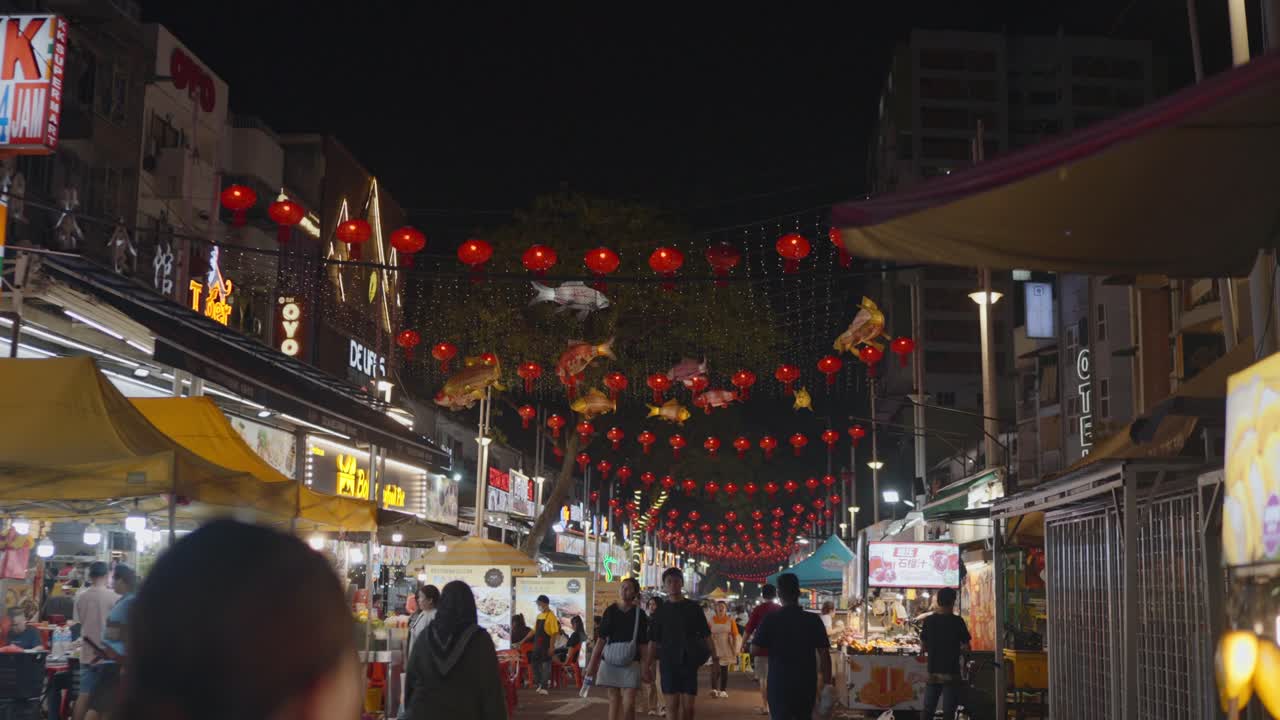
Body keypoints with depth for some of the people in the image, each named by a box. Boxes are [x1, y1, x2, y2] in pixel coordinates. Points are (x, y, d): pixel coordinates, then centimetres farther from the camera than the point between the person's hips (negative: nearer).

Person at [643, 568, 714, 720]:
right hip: (669, 663, 0)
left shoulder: (693, 608, 4)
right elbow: (653, 641, 7)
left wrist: (714, 657, -2)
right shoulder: (661, 611, 6)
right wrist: (647, 666, 3)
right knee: (672, 705, -5)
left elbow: (706, 635, 6)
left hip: (689, 663, 0)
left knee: (688, 706, 0)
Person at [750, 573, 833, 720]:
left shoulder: (771, 620, -8)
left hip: (779, 683, -2)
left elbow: (755, 649, -7)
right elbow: (823, 653, -5)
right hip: (806, 683, 2)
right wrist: (827, 683, 0)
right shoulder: (813, 620, -3)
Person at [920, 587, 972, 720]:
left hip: (933, 672, 3)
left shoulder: (929, 621, 1)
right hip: (951, 673, -3)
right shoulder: (957, 621, -7)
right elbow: (966, 648, -4)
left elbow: (923, 647, 7)